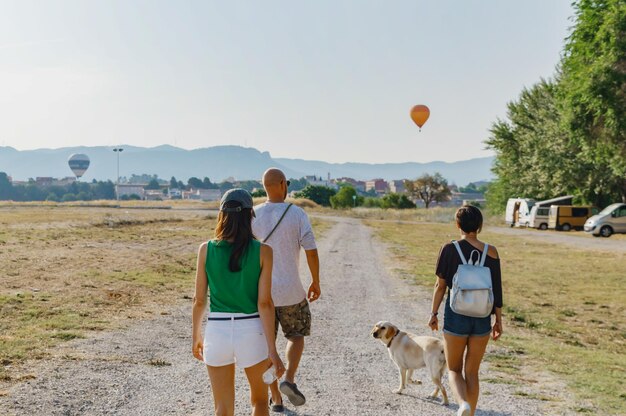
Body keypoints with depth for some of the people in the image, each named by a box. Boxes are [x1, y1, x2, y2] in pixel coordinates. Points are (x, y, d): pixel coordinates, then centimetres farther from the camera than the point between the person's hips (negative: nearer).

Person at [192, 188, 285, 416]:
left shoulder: (206, 249, -4)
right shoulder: (262, 251, -8)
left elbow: (199, 300, 0)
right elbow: (264, 303, -11)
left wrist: (196, 336, 15)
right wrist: (273, 350, -7)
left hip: (217, 331, 1)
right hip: (251, 331, -1)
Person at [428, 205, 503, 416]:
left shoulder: (449, 249, -8)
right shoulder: (491, 252, -1)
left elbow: (440, 285, -5)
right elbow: (496, 290, 1)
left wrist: (433, 313, 6)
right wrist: (498, 320, 9)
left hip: (456, 316, -2)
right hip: (482, 318, 2)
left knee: (454, 369, 12)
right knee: (472, 371, 15)